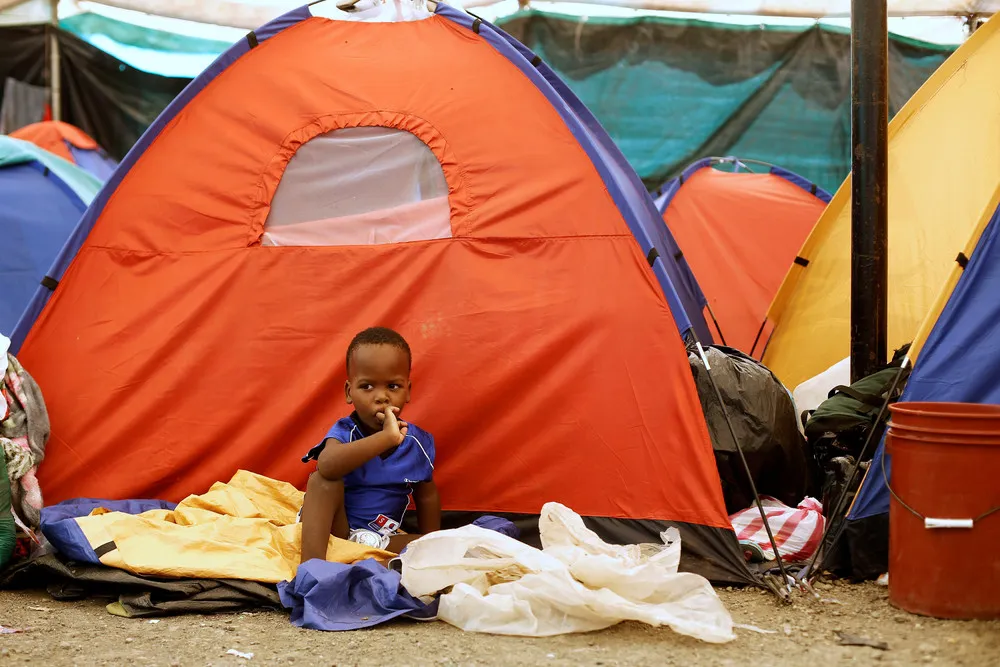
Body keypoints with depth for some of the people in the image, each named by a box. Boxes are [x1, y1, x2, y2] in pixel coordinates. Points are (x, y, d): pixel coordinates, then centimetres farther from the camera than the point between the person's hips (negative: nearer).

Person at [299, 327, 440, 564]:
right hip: (334, 528, -3)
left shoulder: (419, 443, -4)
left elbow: (427, 497, 12)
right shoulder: (345, 431, -16)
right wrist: (386, 437, -46)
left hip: (382, 539, 4)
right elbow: (327, 466, -43)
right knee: (322, 480, -29)